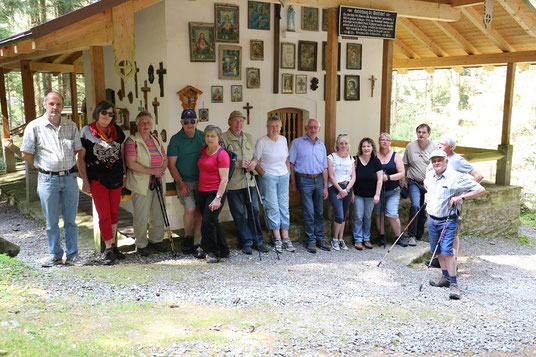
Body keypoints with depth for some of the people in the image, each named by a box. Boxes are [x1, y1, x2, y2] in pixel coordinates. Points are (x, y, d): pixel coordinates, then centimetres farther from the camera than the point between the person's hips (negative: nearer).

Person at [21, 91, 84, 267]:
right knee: (52, 222, 6)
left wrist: (85, 177, 8)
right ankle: (55, 255, 19)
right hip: (48, 180, -2)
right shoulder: (34, 126, -2)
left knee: (70, 220, 8)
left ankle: (72, 255, 16)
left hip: (70, 178, 2)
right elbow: (26, 154, 2)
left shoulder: (71, 126, 8)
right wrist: (42, 168, 6)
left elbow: (79, 151, 12)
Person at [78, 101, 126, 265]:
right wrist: (85, 181, -7)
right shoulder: (87, 131, -4)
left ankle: (113, 245, 23)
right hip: (97, 179, -4)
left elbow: (122, 153, 14)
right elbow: (80, 158, -3)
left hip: (116, 179, 4)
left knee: (114, 213, 12)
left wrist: (124, 174, 10)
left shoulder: (117, 130, 6)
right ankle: (108, 249, 2)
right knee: (104, 215, -5)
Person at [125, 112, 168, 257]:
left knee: (158, 214, 12)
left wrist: (162, 169, -6)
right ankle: (141, 244, 12)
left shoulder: (156, 140, 14)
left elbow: (165, 159, 17)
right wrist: (151, 171, -21)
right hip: (141, 186, -6)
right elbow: (131, 164, -15)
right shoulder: (132, 141, -6)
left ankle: (156, 239, 28)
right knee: (141, 216, -1)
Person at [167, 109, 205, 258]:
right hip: (184, 181, -2)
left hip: (201, 180, 3)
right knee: (190, 209, -14)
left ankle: (197, 244, 7)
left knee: (200, 211, -2)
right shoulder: (175, 139, -3)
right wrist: (181, 183, -10)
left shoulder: (203, 137, 4)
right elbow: (171, 164, -3)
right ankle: (187, 238, 11)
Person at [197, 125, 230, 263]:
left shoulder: (222, 154, -12)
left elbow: (224, 179, -16)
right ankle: (223, 251, 26)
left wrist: (218, 198, -22)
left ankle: (213, 252, 6)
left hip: (216, 193, -8)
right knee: (212, 222, 13)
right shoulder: (203, 150, 10)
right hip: (203, 192, 8)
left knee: (207, 223, -11)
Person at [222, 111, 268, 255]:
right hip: (233, 183, -4)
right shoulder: (223, 138, -4)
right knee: (239, 214, 2)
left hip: (249, 180, 5)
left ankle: (257, 241, 19)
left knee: (254, 210, 7)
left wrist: (254, 163, -2)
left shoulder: (249, 137, 15)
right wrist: (237, 164, -18)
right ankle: (247, 242, 13)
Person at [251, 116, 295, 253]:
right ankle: (277, 239, 1)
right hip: (269, 177, -5)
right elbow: (255, 162, -5)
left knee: (284, 207, 4)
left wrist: (288, 172, 10)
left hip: (284, 177, 5)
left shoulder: (283, 139, 9)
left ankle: (286, 238, 9)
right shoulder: (261, 142, -7)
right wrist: (264, 174, -11)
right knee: (272, 207, -5)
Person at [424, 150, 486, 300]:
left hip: (448, 221, -6)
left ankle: (454, 284, -8)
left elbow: (481, 189, -15)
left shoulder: (456, 177, -14)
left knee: (447, 251, -13)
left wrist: (460, 197, -22)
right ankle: (445, 277, 25)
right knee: (437, 251, 11)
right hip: (432, 219, 7)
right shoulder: (430, 175, 6)